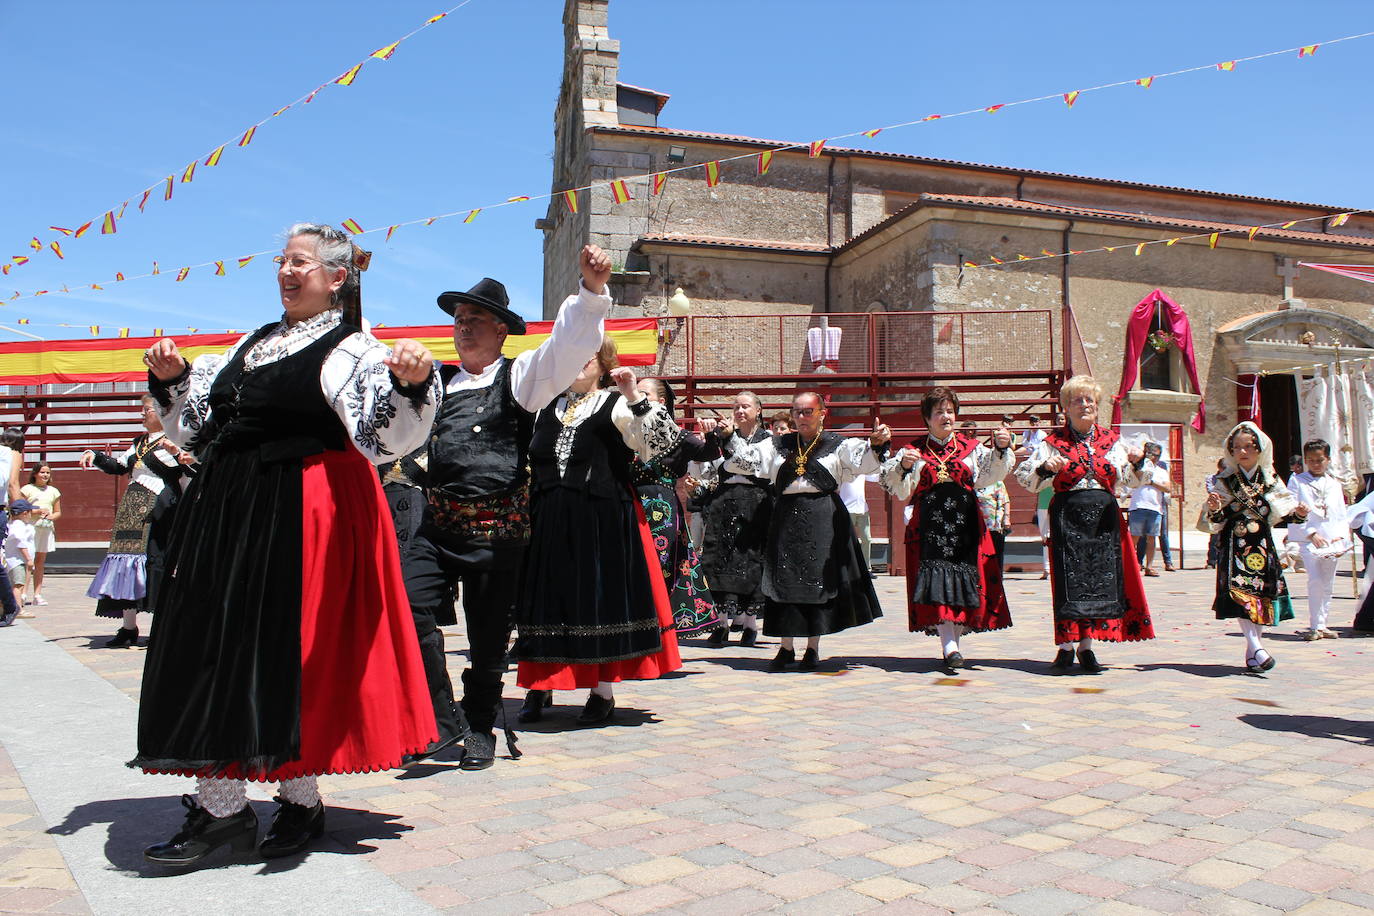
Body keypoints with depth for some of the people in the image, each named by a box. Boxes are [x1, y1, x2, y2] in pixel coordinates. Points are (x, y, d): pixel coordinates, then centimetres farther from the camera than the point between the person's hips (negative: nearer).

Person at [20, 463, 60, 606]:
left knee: (40, 561, 7)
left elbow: (58, 512, 18)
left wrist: (51, 516, -3)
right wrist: (37, 511, -14)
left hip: (47, 528, 4)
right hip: (30, 526, -4)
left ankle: (37, 594, 9)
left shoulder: (53, 491, 15)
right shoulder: (27, 489, 3)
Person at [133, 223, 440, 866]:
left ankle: (301, 800, 15)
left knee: (285, 648, -2)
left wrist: (412, 382, -40)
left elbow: (390, 435, -22)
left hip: (299, 517, -7)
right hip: (225, 511, 8)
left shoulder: (350, 349, -5)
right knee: (217, 646, 6)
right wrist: (172, 378, 8)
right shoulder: (253, 343, 18)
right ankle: (221, 806, 15)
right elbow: (193, 426, 24)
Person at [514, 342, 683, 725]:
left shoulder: (617, 405, 1)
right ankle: (539, 687, 19)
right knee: (549, 597, 6)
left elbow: (665, 442, -11)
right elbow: (530, 460, 24)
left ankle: (603, 691, 12)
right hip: (550, 521, 4)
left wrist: (636, 397, -17)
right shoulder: (548, 409, 16)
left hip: (603, 520, -4)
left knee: (601, 598, 0)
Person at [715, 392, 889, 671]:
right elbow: (747, 459, 10)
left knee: (819, 579, 0)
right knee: (784, 580, 2)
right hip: (787, 519, 2)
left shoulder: (837, 444, 6)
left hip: (823, 521, -2)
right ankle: (786, 648, 12)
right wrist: (730, 436, -2)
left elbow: (863, 462, -8)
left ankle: (813, 648, 12)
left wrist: (876, 444, -25)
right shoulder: (778, 445, 14)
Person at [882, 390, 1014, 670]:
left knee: (964, 580, 1)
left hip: (965, 522, 2)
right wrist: (904, 467, -15)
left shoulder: (971, 447, 12)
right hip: (930, 524, -2)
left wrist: (1000, 449, -18)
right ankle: (950, 647, -16)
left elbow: (988, 476, -4)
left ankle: (953, 637, 15)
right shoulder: (914, 450, 10)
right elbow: (902, 491, 3)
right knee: (937, 582, -12)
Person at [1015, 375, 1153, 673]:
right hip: (1068, 516, -3)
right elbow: (1024, 478, -1)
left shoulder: (1111, 440, 13)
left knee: (1101, 577, 3)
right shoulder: (1054, 442, 3)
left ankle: (1086, 646, 14)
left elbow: (1128, 480, 15)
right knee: (1069, 580, -4)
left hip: (1104, 516, 3)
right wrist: (1046, 468, -19)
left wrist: (1136, 463, -4)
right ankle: (1066, 647, 4)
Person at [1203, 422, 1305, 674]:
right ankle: (1255, 646, -18)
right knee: (1240, 591, -17)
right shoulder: (1223, 481, 1)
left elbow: (1282, 509, 13)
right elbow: (1215, 523, 1)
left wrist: (1297, 512, -6)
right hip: (1235, 545, -3)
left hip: (1262, 545, 3)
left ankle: (1253, 649, 12)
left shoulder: (1270, 480, 8)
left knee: (1263, 594, 2)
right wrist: (1214, 510, -21)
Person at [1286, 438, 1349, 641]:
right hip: (1307, 539, -4)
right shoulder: (1297, 481, 2)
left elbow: (1341, 515, 12)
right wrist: (1311, 533, -13)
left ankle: (1321, 625, 18)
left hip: (1331, 541, 5)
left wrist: (1341, 537, -4)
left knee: (1328, 584, 8)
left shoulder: (1335, 484, 14)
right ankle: (1315, 626, -9)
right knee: (1316, 580, -16)